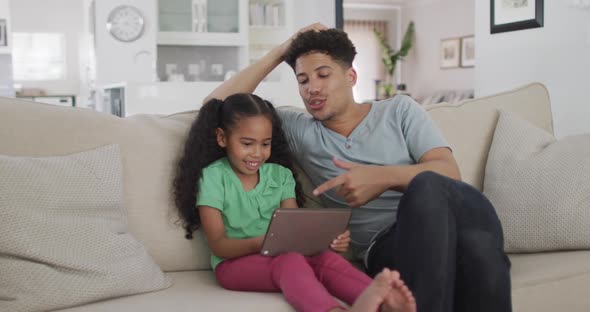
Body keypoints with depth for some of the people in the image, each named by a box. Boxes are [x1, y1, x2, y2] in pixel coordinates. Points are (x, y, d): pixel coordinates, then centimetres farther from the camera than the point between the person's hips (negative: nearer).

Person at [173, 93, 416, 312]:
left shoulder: (280, 175, 11)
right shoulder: (212, 177, -3)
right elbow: (218, 245, -8)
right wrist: (259, 243, -29)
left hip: (277, 257, 5)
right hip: (234, 262, -4)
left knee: (327, 259, -27)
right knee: (290, 262, -36)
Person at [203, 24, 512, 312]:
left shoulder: (399, 109, 16)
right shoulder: (298, 129, 18)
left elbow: (449, 172, 1)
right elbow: (217, 106, 16)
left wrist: (386, 177, -19)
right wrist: (278, 53, 13)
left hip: (444, 217, 1)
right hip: (385, 244, -1)